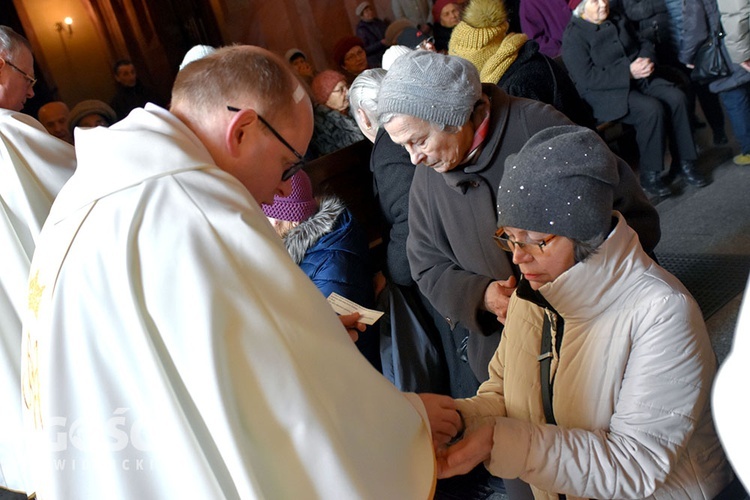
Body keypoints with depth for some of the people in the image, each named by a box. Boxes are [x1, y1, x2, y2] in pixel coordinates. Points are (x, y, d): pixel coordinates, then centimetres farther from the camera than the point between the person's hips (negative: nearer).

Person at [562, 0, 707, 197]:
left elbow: (643, 44, 22)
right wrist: (629, 72, -21)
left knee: (677, 98, -16)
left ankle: (684, 161, -2)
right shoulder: (573, 36, -12)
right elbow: (587, 79, -20)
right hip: (606, 94, -7)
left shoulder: (618, 20, 12)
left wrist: (646, 59, -3)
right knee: (652, 109, -29)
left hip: (638, 78, 7)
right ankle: (650, 175, -15)